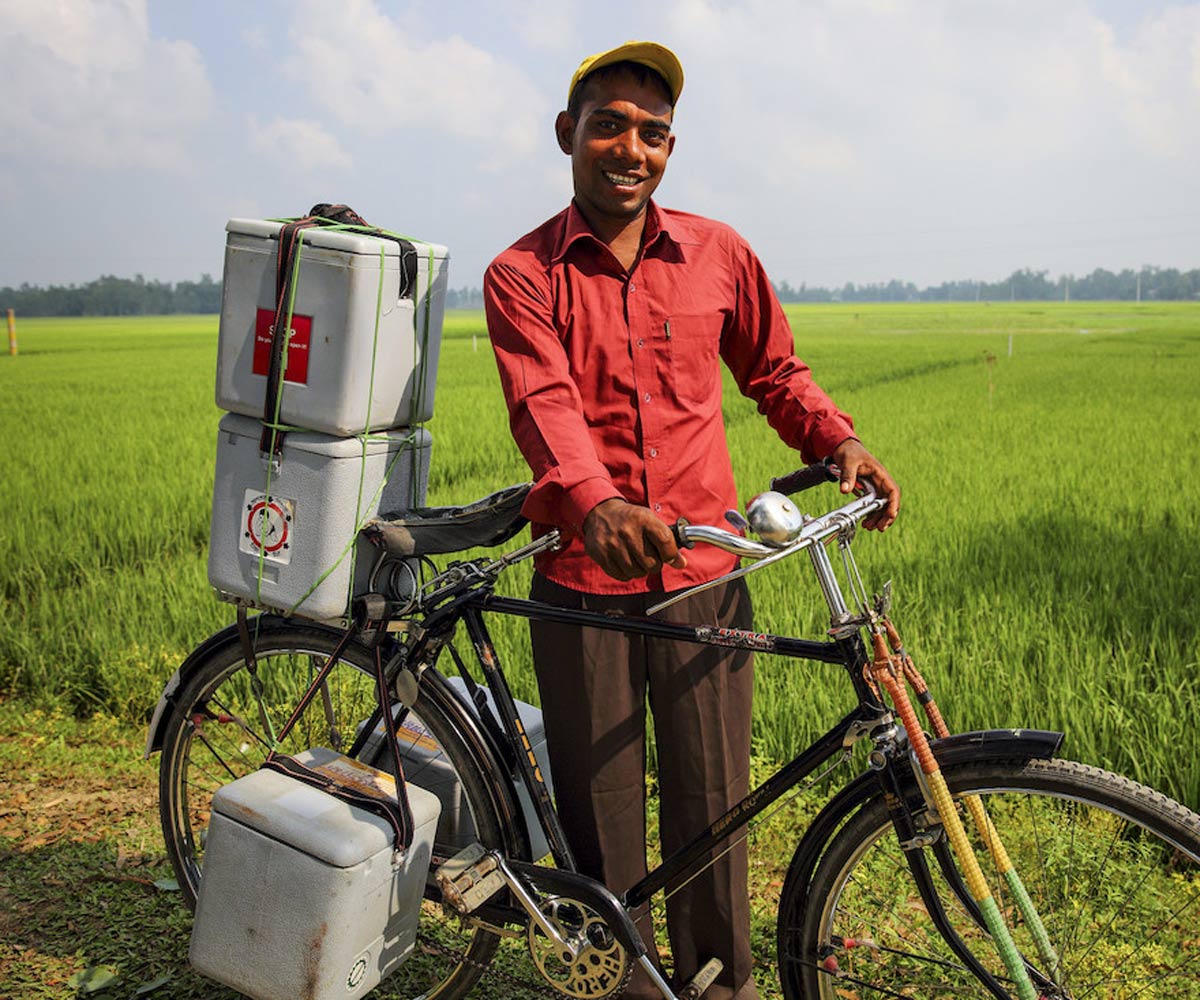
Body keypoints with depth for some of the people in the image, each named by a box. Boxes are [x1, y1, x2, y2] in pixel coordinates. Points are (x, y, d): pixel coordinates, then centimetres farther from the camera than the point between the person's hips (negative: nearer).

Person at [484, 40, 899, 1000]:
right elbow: (546, 404, -17)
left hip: (702, 576, 1)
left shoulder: (718, 252, 7)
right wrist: (597, 504, -36)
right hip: (583, 579, -1)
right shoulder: (521, 275, 0)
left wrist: (840, 441, 0)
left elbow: (775, 370, 19)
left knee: (711, 807, 7)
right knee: (602, 819, 9)